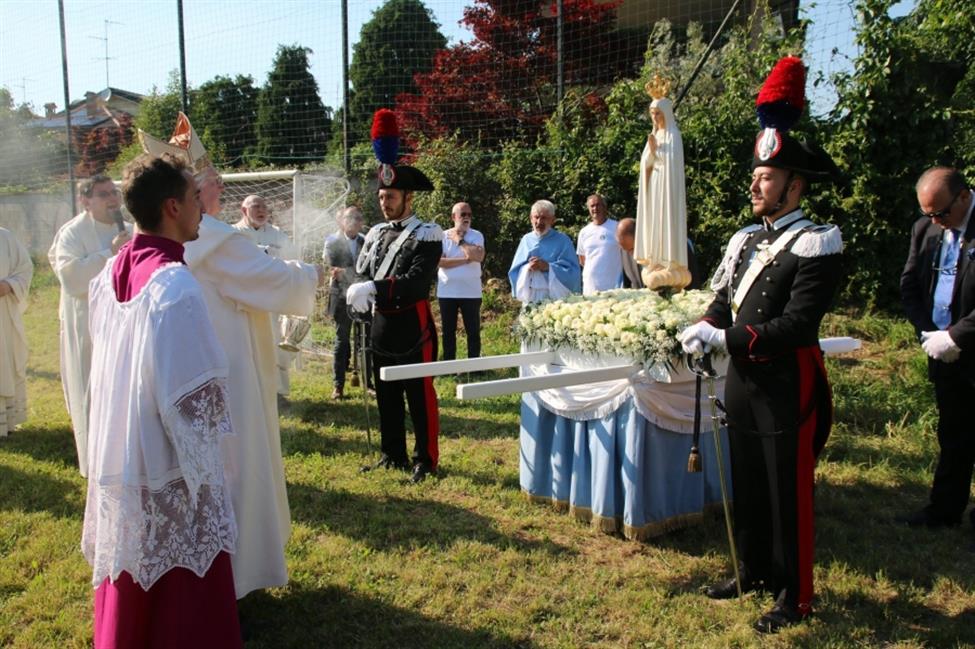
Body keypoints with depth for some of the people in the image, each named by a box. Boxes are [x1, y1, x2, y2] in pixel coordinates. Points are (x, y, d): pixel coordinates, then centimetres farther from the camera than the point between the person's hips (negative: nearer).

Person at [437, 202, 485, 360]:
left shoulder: (476, 235, 0)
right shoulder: (443, 236, 0)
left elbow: (479, 256, -19)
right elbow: (440, 261, -12)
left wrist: (460, 241, -10)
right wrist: (465, 259, -14)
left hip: (471, 292, -1)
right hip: (447, 292, 1)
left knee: (473, 331, 4)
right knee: (448, 331, 10)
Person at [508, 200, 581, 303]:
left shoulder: (562, 241, 3)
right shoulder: (526, 239, 12)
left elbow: (572, 271, -4)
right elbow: (514, 271, 10)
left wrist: (548, 267, -16)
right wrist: (528, 268, -11)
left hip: (556, 298, -2)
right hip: (531, 298, 2)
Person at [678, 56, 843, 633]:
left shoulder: (816, 245, -14)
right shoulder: (744, 241, 9)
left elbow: (798, 325, -22)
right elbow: (723, 301, 10)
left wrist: (727, 340, -24)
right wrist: (707, 328, -12)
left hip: (787, 387, -7)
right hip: (744, 383, 7)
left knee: (789, 493, 5)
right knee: (747, 485, 18)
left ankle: (796, 596, 21)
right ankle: (756, 571, 36)